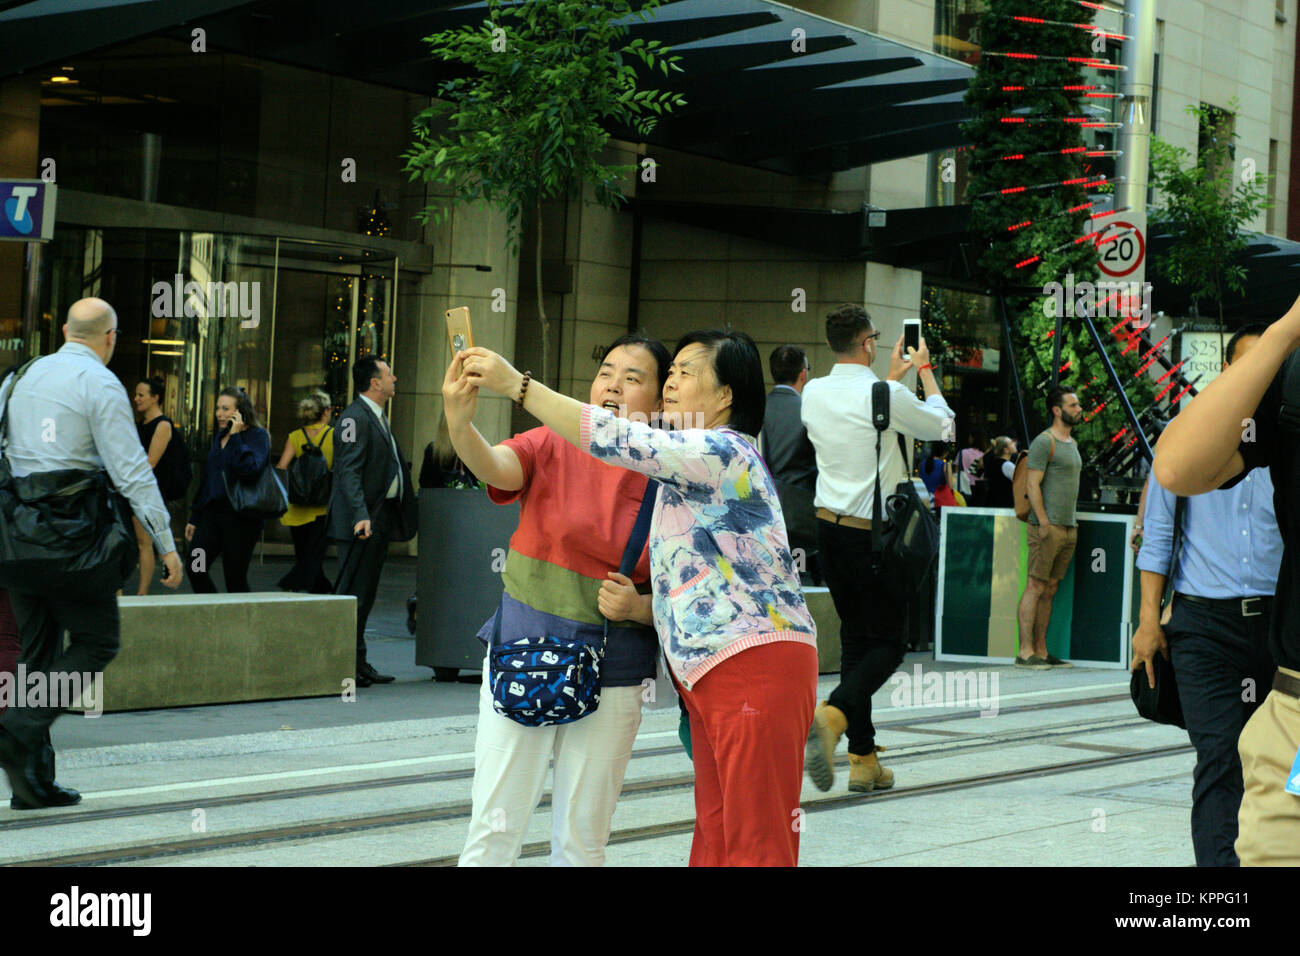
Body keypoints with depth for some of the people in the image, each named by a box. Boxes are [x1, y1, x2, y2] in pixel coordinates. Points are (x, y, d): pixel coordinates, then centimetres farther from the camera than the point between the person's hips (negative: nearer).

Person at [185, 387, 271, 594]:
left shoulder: (258, 435, -5)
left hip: (240, 516, -7)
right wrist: (194, 518, 22)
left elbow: (249, 468, -24)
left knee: (235, 578, -4)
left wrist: (235, 437, -18)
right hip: (212, 512, 7)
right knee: (194, 568, -5)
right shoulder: (220, 436, 16)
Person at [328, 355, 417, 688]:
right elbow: (349, 471, -21)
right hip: (361, 521, -10)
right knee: (351, 595, -8)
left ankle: (358, 662, 17)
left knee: (365, 595, 12)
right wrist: (360, 516, -29)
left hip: (380, 519, 10)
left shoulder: (377, 417, 19)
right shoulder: (355, 417, -13)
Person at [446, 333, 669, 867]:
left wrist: (638, 608, -16)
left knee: (582, 838, 9)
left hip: (612, 671, 1)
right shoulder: (554, 447, -3)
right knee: (495, 827, -1)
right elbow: (496, 467, -26)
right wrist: (460, 424, -46)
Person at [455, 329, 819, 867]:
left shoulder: (725, 453, -9)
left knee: (755, 842, -10)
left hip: (755, 665, -10)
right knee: (715, 838, 8)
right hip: (709, 675, 11)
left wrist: (516, 386, -18)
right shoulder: (695, 463, 24)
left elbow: (618, 440, -20)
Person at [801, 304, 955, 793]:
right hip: (873, 533, -6)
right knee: (888, 643, 1)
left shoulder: (815, 393, 3)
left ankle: (863, 759, 11)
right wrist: (924, 370, 18)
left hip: (829, 527, 6)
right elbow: (942, 426, 4)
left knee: (855, 639, 13)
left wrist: (894, 373, 36)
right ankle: (832, 715, -25)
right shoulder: (886, 396, -14)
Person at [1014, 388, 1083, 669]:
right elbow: (1032, 484, -13)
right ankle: (1026, 651, -10)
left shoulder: (1072, 444, 20)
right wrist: (1044, 523, -18)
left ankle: (1041, 651, 11)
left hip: (1068, 528, 9)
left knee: (1050, 589, 9)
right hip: (1047, 527, -9)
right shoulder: (1044, 442, -8)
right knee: (1035, 587, -9)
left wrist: (1073, 522, 19)